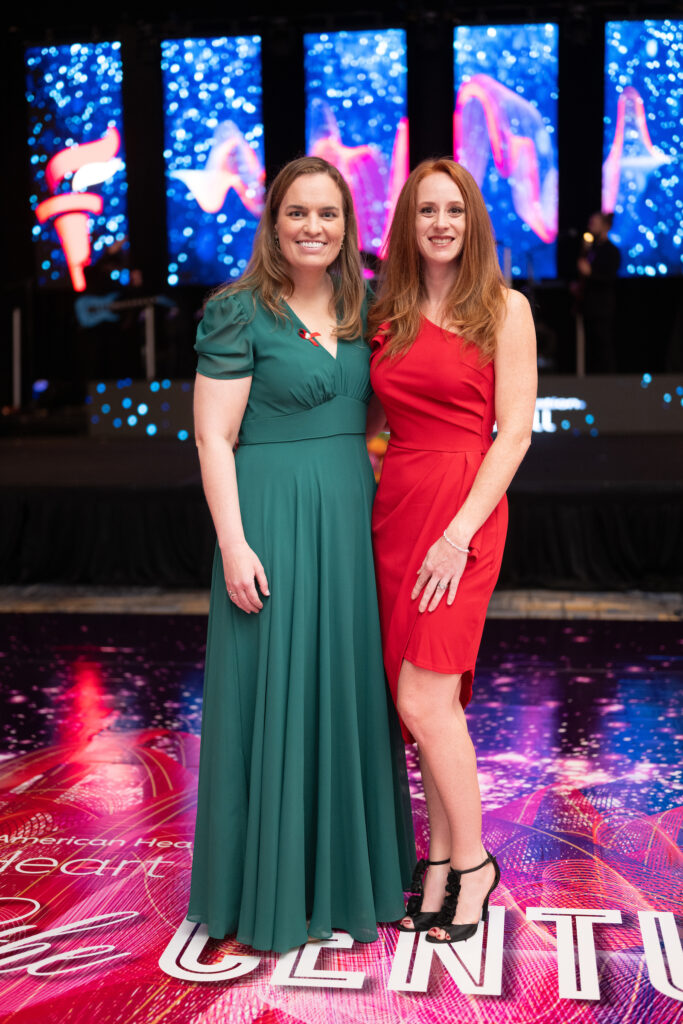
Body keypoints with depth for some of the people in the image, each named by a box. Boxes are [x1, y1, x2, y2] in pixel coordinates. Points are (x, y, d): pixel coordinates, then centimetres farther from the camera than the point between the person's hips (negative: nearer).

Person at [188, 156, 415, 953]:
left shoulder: (358, 311, 11)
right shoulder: (240, 313, -7)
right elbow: (213, 437, -10)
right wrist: (234, 543, -17)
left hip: (350, 518, 6)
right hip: (273, 518, -6)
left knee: (346, 688, 13)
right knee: (274, 691, 1)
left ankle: (340, 866, 31)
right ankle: (271, 885, 17)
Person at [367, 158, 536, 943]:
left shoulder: (503, 309, 0)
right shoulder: (385, 316, 13)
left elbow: (514, 433, -6)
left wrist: (459, 531, -14)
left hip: (465, 508, -4)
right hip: (394, 506, 5)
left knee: (422, 699, -10)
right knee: (433, 701, 8)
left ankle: (472, 864, 10)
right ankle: (440, 865, 20)